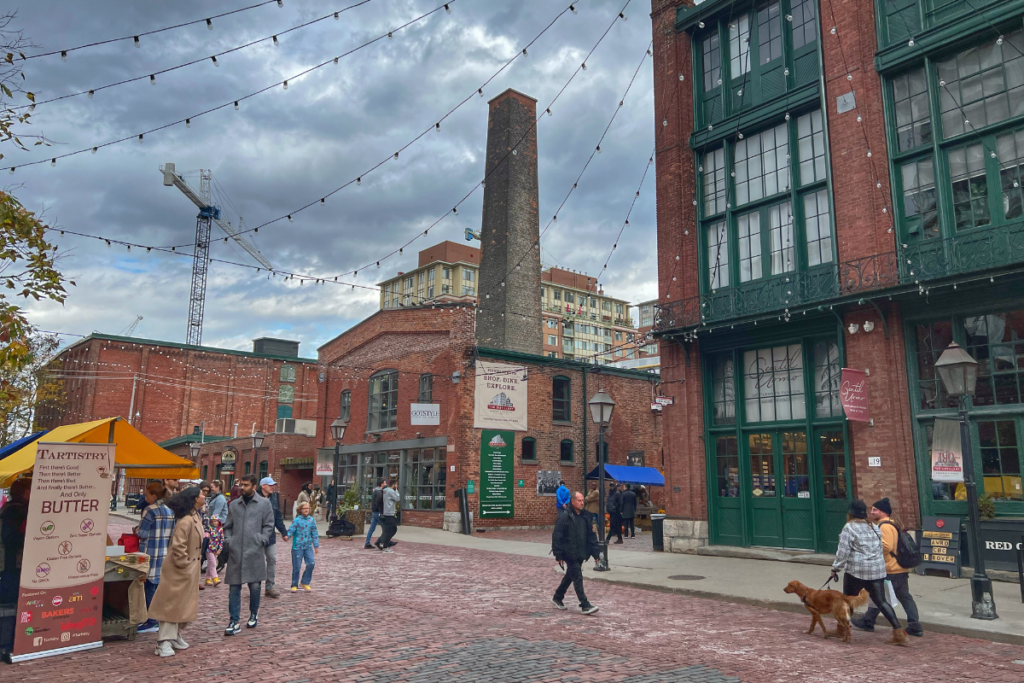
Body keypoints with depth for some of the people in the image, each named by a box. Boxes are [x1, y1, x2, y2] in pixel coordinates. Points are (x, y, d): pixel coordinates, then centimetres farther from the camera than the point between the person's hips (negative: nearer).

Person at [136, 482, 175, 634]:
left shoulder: (150, 510, -13)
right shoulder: (169, 511, 9)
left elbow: (142, 533, -11)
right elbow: (172, 533, 12)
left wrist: (135, 530, 8)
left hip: (151, 553, -7)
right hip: (165, 552, 7)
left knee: (150, 586, 0)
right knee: (159, 585, 14)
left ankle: (152, 621, 3)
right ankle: (159, 618, 21)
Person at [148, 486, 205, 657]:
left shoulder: (196, 517, 8)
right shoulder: (185, 521, -24)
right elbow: (178, 546, -27)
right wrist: (183, 564, -20)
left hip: (191, 570, 10)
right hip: (179, 570, -10)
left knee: (185, 604, 16)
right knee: (172, 604, -3)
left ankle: (175, 636, 28)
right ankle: (164, 642, 4)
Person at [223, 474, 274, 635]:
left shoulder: (264, 503, 1)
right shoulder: (233, 504, 11)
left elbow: (268, 525, 2)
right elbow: (228, 526, 16)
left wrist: (261, 541, -7)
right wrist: (228, 541, 2)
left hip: (254, 551, -2)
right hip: (235, 552, 2)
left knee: (255, 586, 7)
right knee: (234, 587, 1)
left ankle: (254, 614, 28)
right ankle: (234, 622, 6)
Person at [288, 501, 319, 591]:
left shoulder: (311, 520, 4)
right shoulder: (296, 520, -7)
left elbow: (315, 534, 9)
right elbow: (291, 530, -13)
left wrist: (316, 546, 10)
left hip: (308, 546, 3)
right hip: (297, 547, -3)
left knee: (311, 563, -8)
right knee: (296, 567, 3)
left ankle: (305, 583, 10)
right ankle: (294, 585, 21)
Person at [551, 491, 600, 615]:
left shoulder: (584, 517, 9)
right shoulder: (565, 516, -14)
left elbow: (591, 536, 12)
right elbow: (557, 536, -15)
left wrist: (595, 553, 8)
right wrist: (558, 554, -16)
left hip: (580, 554, 8)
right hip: (570, 554, -8)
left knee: (570, 576, 19)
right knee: (578, 578, -8)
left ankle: (557, 598, 36)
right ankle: (585, 606, -4)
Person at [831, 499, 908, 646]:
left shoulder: (849, 528, -10)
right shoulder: (874, 527, 12)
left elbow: (843, 552, -13)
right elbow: (879, 549, 17)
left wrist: (836, 568, -4)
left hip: (856, 572, -6)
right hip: (877, 570, 6)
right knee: (881, 601, 5)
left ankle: (841, 629, 22)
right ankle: (899, 632, -5)